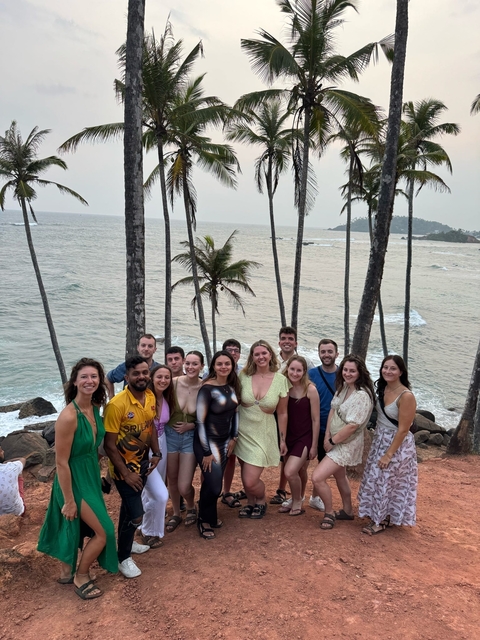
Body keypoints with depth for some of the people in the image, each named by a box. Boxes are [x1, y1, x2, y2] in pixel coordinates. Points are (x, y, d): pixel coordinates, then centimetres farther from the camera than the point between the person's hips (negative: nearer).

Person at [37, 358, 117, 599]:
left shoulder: (94, 408, -4)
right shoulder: (69, 416, -29)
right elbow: (61, 462, -23)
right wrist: (69, 500, -18)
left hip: (91, 475, 8)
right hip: (74, 480, -8)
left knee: (77, 527, 23)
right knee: (104, 531, 1)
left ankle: (67, 571, 44)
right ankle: (81, 577, 24)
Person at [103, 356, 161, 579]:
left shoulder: (151, 397, -6)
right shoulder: (117, 405, -28)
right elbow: (109, 445, -22)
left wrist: (156, 454, 0)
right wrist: (126, 473, -20)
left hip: (142, 461, 6)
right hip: (124, 467, -6)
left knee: (128, 505, 24)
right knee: (136, 514, -4)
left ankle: (126, 542, 46)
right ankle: (123, 557, 20)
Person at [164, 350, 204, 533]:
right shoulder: (174, 382, -12)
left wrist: (191, 425, -13)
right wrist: (165, 423, -12)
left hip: (191, 437, -2)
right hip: (170, 434, 2)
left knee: (184, 486, -4)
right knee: (172, 479, 15)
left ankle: (191, 508, 30)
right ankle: (176, 514, 40)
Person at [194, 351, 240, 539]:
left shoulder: (233, 386, 1)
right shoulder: (207, 389, -19)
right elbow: (200, 421, -19)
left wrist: (234, 438, 7)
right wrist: (207, 452, -17)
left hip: (225, 441, 6)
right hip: (207, 442, -6)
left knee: (213, 482, 12)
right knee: (214, 485, -7)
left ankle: (210, 517, 34)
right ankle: (204, 521, 18)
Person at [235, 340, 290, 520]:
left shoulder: (281, 380, -6)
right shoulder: (244, 376, -5)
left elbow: (282, 413, 1)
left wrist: (283, 439, 5)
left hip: (263, 434, -2)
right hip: (242, 431, 2)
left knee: (250, 481, -5)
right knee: (246, 474, 11)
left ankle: (261, 501, 27)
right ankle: (250, 502, 41)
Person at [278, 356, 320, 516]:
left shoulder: (310, 390, -15)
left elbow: (315, 420, -10)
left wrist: (314, 445, -8)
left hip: (305, 438, -4)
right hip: (288, 437, 4)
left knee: (290, 472, -13)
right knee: (298, 472, 16)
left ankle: (297, 503, 13)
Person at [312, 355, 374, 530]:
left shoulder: (362, 395, -25)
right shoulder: (343, 387, 0)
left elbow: (352, 425, -27)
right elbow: (333, 410, 3)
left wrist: (332, 441, -16)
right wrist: (327, 436, -6)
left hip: (347, 444, -9)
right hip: (335, 440, 9)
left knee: (317, 477, -14)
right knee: (339, 475, 26)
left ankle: (329, 513, 9)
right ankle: (347, 511, 47)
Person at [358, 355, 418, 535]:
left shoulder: (406, 396, -24)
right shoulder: (383, 389, 0)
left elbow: (403, 429, -22)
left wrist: (389, 454, -19)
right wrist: (377, 438, 8)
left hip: (397, 444, -8)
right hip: (379, 440, 8)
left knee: (387, 482, 5)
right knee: (376, 480, 17)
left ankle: (382, 521, 24)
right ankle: (377, 516, 35)